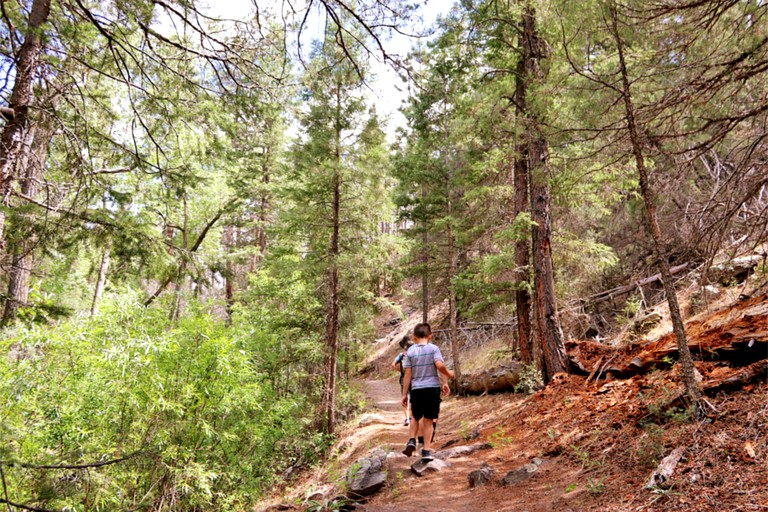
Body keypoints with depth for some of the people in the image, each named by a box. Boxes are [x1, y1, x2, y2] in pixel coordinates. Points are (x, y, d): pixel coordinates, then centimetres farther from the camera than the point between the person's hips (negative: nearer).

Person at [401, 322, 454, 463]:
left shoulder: (410, 351, 2)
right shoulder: (433, 348, -3)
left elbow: (408, 374, 1)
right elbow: (440, 365, -17)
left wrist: (404, 394, 5)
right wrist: (448, 374, 3)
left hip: (416, 389, 2)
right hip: (432, 388, -1)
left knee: (416, 418, 21)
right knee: (428, 420, 7)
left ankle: (412, 441, 2)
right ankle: (426, 451, 7)